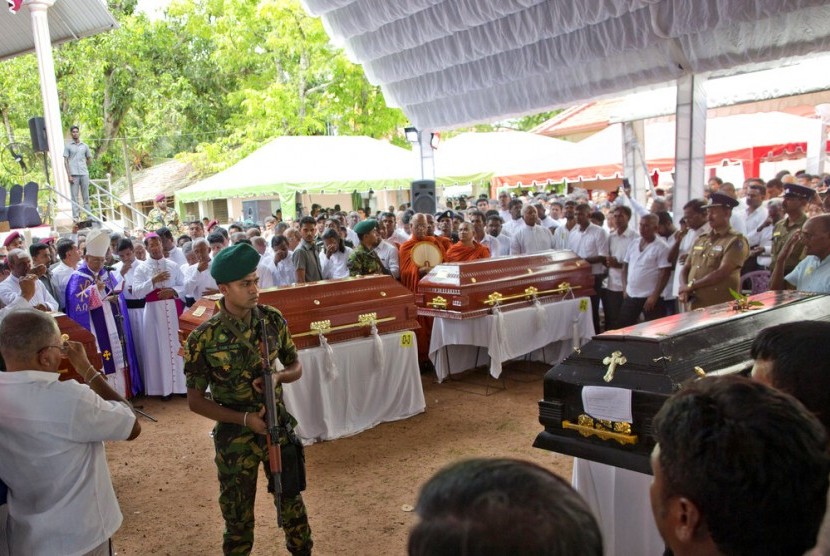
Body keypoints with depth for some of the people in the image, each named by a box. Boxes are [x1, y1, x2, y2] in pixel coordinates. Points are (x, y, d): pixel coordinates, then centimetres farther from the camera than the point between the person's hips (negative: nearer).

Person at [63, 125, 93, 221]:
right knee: (74, 196, -2)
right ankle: (75, 216, -2)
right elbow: (65, 161, 0)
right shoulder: (68, 146, 4)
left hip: (84, 174, 2)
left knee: (86, 196, 5)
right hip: (73, 174, -2)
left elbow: (89, 159, 23)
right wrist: (69, 175, -7)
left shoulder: (84, 146, 12)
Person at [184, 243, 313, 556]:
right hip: (235, 437, -2)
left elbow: (296, 366, 5)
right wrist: (244, 419, -18)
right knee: (237, 515, 14)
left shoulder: (273, 320, -7)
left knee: (292, 500, 18)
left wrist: (277, 377, -18)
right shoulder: (204, 338, -16)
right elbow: (195, 400, -9)